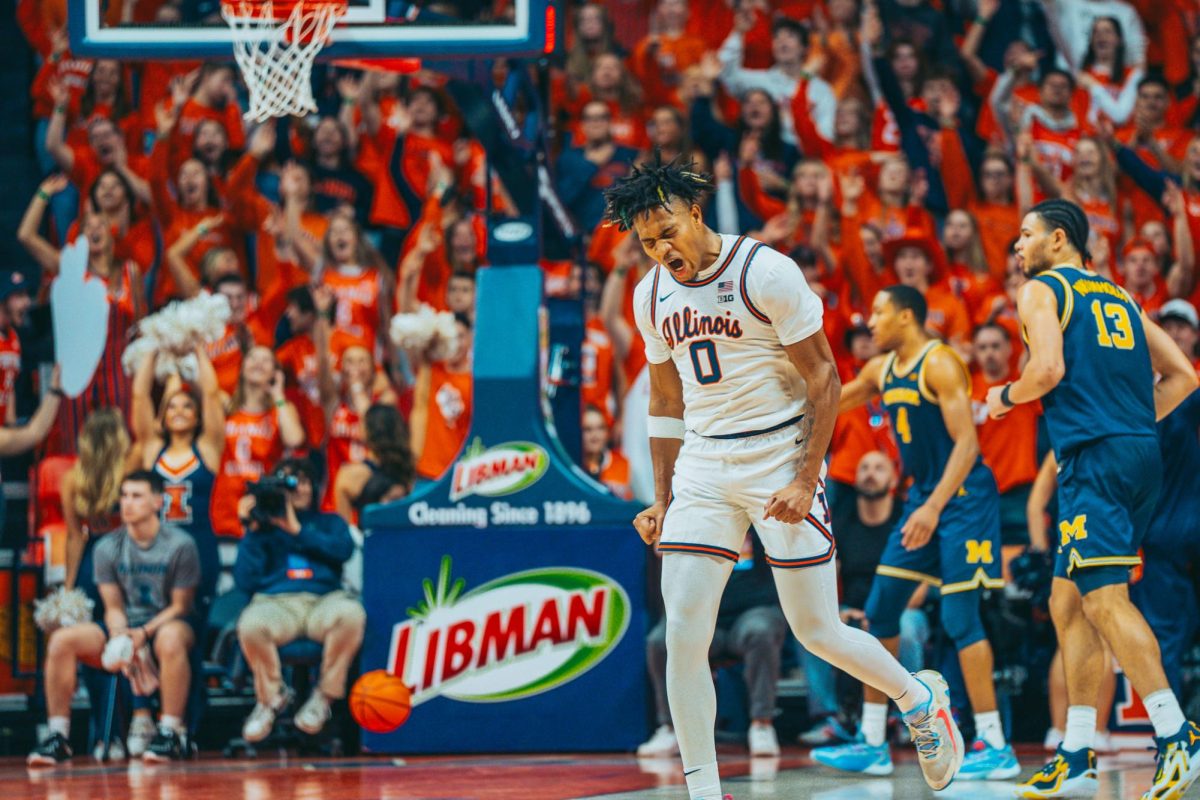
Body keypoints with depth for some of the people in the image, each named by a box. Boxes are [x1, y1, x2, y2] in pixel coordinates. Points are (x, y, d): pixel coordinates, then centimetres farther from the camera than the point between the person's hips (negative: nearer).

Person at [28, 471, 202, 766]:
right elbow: (113, 607, 4)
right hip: (125, 628, 4)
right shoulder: (108, 548, 2)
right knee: (62, 639, -19)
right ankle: (58, 736, -16)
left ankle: (171, 732, -37)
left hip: (166, 623, -4)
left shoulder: (180, 545, -9)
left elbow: (180, 606, -7)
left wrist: (144, 633, -21)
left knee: (170, 638, -42)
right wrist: (119, 638, -18)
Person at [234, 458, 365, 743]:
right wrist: (252, 531, 5)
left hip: (322, 601, 1)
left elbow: (343, 549, 1)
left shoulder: (329, 523, 26)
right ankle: (271, 696, -9)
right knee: (251, 624, -38)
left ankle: (325, 696, -17)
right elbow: (245, 581, 10)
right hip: (276, 603, -1)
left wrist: (297, 531, -1)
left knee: (351, 613, -37)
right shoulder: (264, 526, 23)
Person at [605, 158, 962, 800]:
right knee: (683, 635, -9)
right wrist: (663, 501, 14)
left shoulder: (766, 272, -13)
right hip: (703, 466, 5)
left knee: (818, 633, 1)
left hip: (780, 457, -5)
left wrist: (806, 480, -14)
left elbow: (823, 377, -9)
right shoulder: (653, 296, 5)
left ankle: (920, 698, 29)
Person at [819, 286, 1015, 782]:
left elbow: (966, 442, -21)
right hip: (924, 496, 9)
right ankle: (872, 745, 12)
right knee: (879, 612, 7)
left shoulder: (939, 364, -15)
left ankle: (995, 747, -10)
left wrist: (934, 507, -29)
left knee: (959, 617, -13)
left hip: (963, 497, -9)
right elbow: (828, 403, 26)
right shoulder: (881, 370, 10)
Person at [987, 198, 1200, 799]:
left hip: (1095, 458, -8)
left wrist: (1005, 397, 5)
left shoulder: (1041, 290, 2)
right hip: (1142, 455, 8)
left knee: (1105, 600, -15)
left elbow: (1049, 369, -14)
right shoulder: (1119, 297, 24)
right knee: (1068, 604, 13)